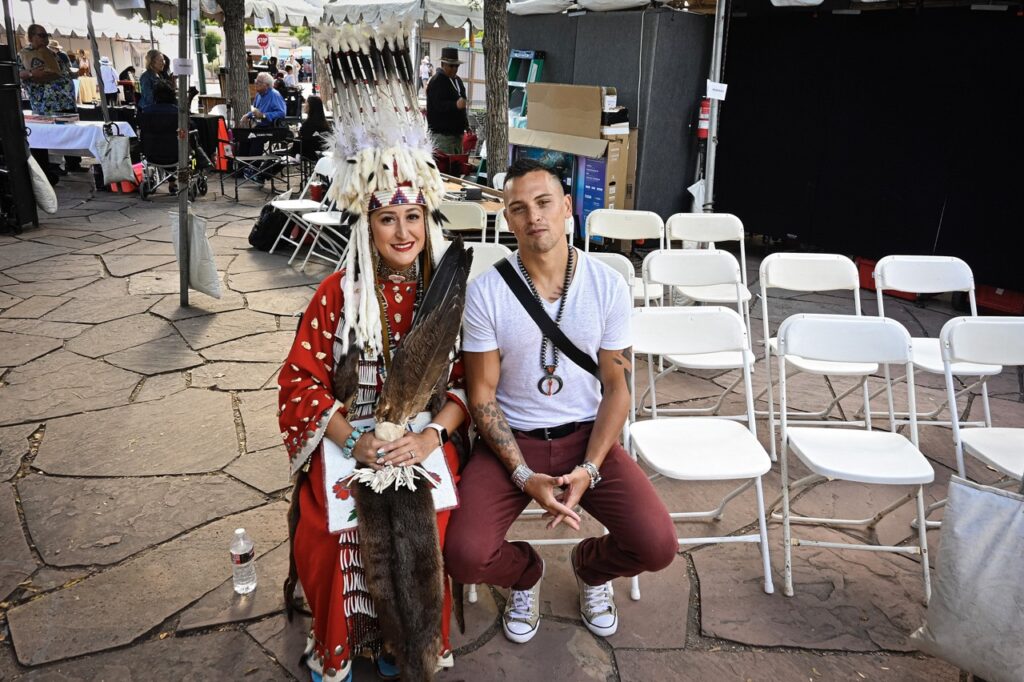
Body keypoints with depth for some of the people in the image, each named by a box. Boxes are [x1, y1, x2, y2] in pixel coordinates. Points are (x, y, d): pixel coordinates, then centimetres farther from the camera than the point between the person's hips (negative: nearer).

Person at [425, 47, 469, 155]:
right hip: (442, 134, -9)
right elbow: (438, 105, -23)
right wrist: (455, 105, -38)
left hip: (457, 132, 9)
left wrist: (466, 126, 23)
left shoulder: (458, 80, 20)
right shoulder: (437, 81, -10)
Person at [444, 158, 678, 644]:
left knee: (657, 546, -17)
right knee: (465, 558, -21)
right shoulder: (485, 293, -9)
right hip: (510, 440, -1)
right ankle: (525, 573, 19)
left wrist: (588, 470, -14)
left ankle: (590, 567, 22)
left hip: (586, 436, 1)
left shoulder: (608, 286, -5)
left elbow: (617, 387, -1)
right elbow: (482, 394, -6)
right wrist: (525, 477, -15)